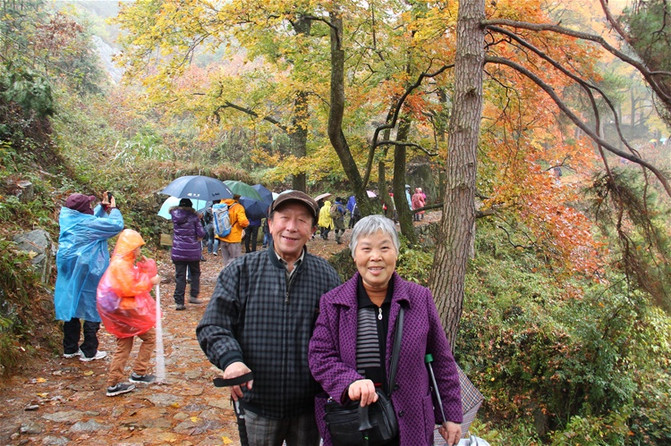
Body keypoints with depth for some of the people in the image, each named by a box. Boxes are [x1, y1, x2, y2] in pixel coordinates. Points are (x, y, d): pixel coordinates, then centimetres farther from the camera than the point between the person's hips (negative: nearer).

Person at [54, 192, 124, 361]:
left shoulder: (66, 217, 0)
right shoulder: (89, 223, -20)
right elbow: (117, 225, -12)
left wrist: (103, 207, 9)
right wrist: (113, 208, 2)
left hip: (68, 272, 7)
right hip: (87, 273, -7)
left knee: (70, 307, 15)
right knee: (92, 310, 5)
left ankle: (70, 348, 26)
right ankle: (89, 352, 13)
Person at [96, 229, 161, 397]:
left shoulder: (125, 263, 14)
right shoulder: (121, 265, -18)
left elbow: (134, 281, 15)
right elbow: (129, 289, -23)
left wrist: (144, 267, 8)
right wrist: (150, 282, -16)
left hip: (121, 309, 10)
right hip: (125, 309, -10)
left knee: (124, 345, 14)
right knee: (149, 337, 3)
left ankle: (114, 384, 15)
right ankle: (138, 373, 11)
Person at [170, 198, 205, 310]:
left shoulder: (175, 214, 0)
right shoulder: (194, 216, -6)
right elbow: (201, 233, -7)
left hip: (178, 251, 2)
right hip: (193, 251, -2)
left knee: (180, 276, 4)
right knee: (195, 273, 18)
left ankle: (179, 302, 2)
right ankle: (193, 295, 9)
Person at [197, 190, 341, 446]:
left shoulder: (326, 276, -1)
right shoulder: (241, 271, -3)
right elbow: (212, 326, -5)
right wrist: (230, 359, -24)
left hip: (309, 407, 1)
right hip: (257, 404, -1)